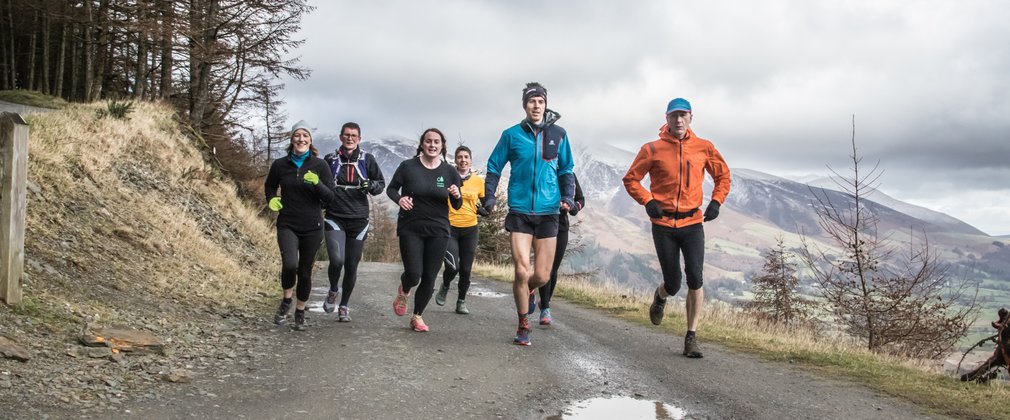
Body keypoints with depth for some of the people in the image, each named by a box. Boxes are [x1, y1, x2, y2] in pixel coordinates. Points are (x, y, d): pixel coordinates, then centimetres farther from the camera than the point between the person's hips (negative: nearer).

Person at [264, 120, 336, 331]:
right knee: (290, 264, -22)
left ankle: (300, 312, 27)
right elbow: (269, 185, 20)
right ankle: (286, 300, 7)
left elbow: (330, 197, -7)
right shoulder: (280, 165, 1)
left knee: (305, 271, 7)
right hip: (287, 225, 0)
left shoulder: (320, 165, -3)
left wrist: (317, 183, -24)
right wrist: (271, 200, 1)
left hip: (312, 227, 0)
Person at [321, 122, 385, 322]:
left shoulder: (367, 159, 4)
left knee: (351, 266, 6)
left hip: (358, 219, 1)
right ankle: (333, 291, 12)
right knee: (337, 260, -19)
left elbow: (381, 183, 9)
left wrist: (371, 185, -12)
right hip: (334, 218, -1)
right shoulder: (330, 159, 5)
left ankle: (344, 306, 24)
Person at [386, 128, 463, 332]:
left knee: (429, 278, 4)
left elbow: (456, 206, 8)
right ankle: (403, 291, 25)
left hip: (438, 231, 2)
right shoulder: (408, 166, -3)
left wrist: (457, 196, -15)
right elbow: (391, 188, 8)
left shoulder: (449, 172, 2)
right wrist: (399, 199, -14)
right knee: (414, 273, -12)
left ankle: (417, 316, 24)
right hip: (410, 228, -2)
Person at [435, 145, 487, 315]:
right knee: (452, 266, -16)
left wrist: (482, 209, -6)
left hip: (470, 229, 2)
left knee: (466, 269, 2)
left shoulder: (478, 181, 4)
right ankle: (445, 287, 17)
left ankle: (462, 301, 21)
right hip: (450, 228, -2)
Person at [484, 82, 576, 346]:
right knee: (522, 271, -9)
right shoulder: (512, 135, 2)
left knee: (542, 275, 1)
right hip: (519, 212, -1)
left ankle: (527, 291, 38)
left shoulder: (558, 135, 5)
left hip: (548, 213, 1)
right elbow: (494, 168, 10)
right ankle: (523, 326, 10)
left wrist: (568, 198, -1)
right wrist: (489, 198, -2)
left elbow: (566, 171, 14)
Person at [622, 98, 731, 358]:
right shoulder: (653, 149, -3)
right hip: (663, 224, -1)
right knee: (673, 285, 3)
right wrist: (647, 201, -11)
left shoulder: (704, 148, 3)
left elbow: (723, 175, 16)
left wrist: (716, 201, 2)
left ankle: (692, 337, -1)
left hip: (692, 223, 1)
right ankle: (660, 297, 41)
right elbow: (631, 179, 4)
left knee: (695, 279, -12)